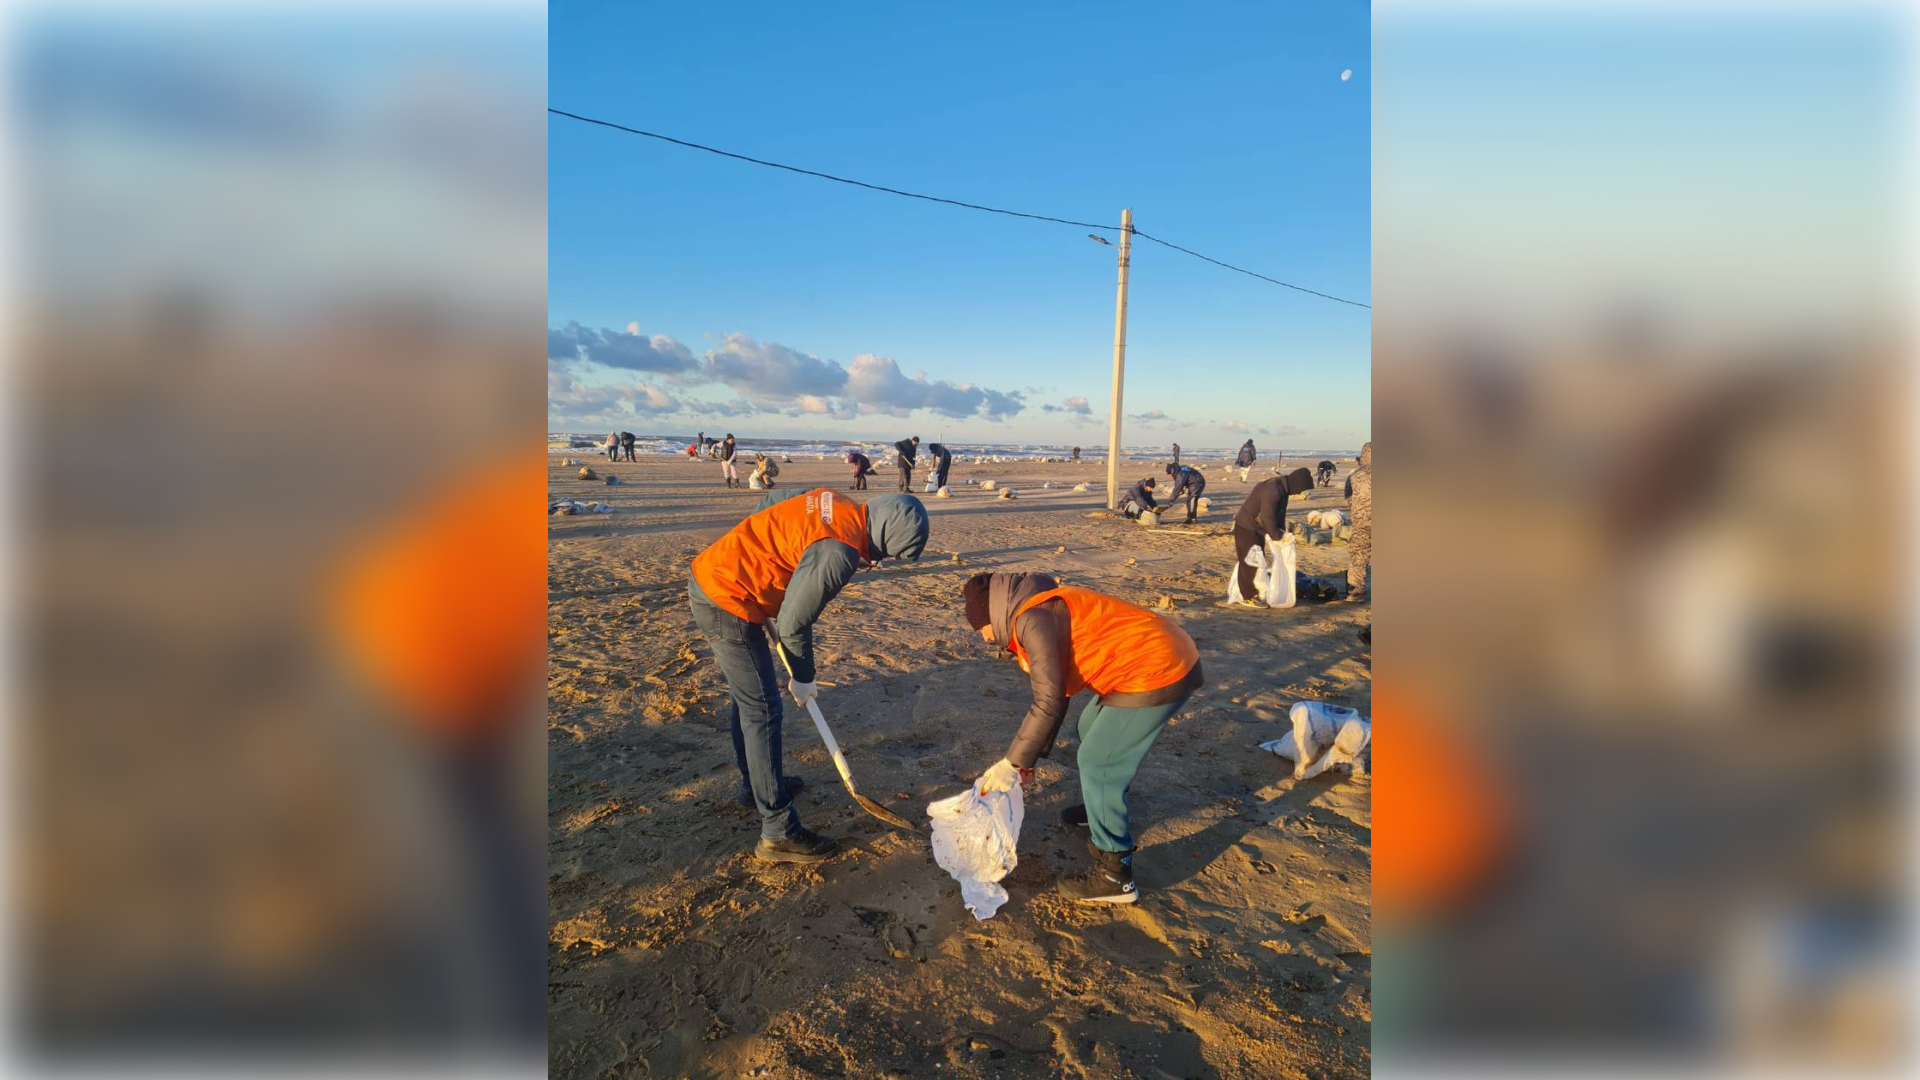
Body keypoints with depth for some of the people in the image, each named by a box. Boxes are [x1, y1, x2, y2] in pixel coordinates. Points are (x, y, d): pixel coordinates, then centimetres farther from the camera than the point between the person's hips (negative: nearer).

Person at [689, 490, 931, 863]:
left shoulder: (837, 505, 1)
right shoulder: (838, 552, -25)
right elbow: (794, 623, -18)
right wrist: (803, 678, -1)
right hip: (727, 603, -10)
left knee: (746, 696, 24)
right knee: (762, 710, -3)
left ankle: (755, 784, 42)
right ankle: (779, 833, 6)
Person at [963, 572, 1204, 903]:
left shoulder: (1033, 618, -17)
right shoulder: (1043, 614, 15)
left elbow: (1049, 703, -20)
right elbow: (1052, 691, 20)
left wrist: (1012, 762, -11)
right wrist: (1030, 757, 21)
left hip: (1157, 671, -11)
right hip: (1162, 657, 11)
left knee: (1098, 763, -4)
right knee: (1091, 728, 27)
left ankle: (1115, 877, 8)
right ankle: (1101, 810, 48)